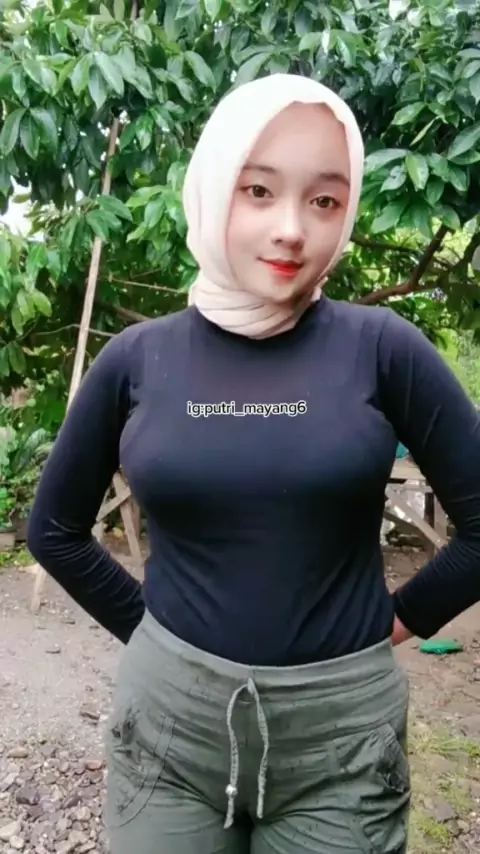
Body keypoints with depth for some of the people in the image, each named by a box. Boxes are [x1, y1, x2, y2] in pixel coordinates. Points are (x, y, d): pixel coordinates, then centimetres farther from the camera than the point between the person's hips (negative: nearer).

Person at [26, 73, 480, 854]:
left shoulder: (383, 349, -9)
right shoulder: (137, 359, -4)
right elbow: (55, 528, 9)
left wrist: (403, 616, 1)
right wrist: (143, 622, 5)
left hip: (342, 727, -1)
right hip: (169, 716, 2)